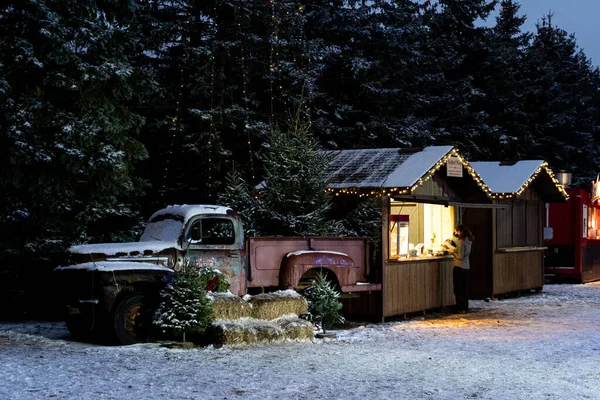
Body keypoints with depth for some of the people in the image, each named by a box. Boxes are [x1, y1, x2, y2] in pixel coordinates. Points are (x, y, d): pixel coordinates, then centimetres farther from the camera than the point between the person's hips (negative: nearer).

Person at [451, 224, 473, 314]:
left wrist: (453, 252, -6)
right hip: (466, 267, 9)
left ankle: (461, 308, 1)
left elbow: (460, 256, -20)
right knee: (465, 288, 14)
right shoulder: (468, 241, 6)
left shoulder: (461, 242, -20)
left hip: (459, 267, -9)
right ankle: (465, 307, 19)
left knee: (458, 289, 0)